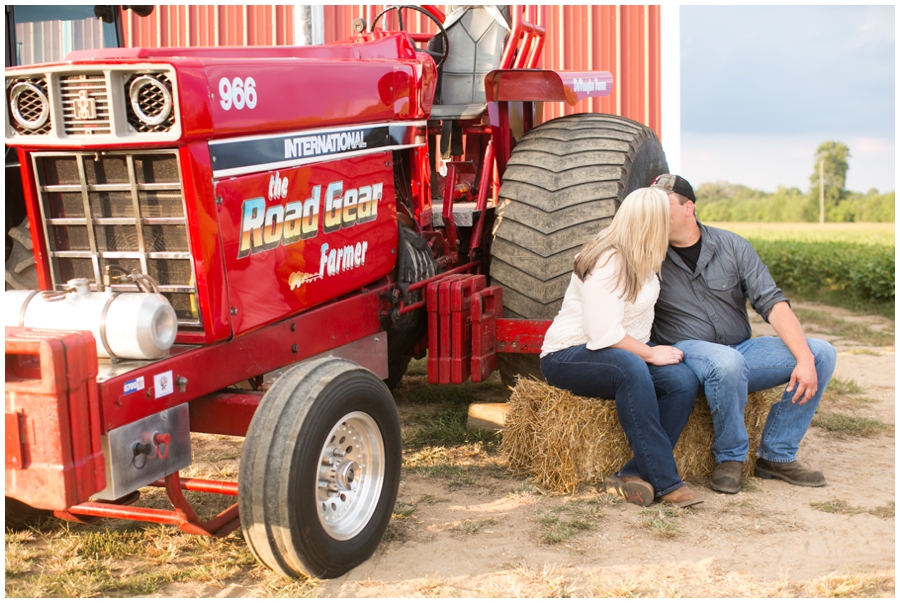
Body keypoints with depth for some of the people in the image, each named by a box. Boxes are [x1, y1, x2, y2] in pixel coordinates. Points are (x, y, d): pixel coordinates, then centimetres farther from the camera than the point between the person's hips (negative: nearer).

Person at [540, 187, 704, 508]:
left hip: (627, 350, 8)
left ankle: (633, 475, -23)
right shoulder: (606, 261, -20)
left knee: (684, 381, -20)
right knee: (630, 369, -40)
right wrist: (650, 353, -18)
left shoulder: (641, 258, 8)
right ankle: (665, 481, -34)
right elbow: (603, 335, -26)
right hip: (568, 356, -8)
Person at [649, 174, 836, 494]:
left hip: (741, 350, 4)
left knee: (822, 352, -11)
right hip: (686, 351, -4)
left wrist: (805, 358, -14)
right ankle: (730, 457, -12)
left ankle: (776, 455, -2)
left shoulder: (732, 246, 3)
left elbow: (772, 303, -4)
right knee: (726, 361, -38)